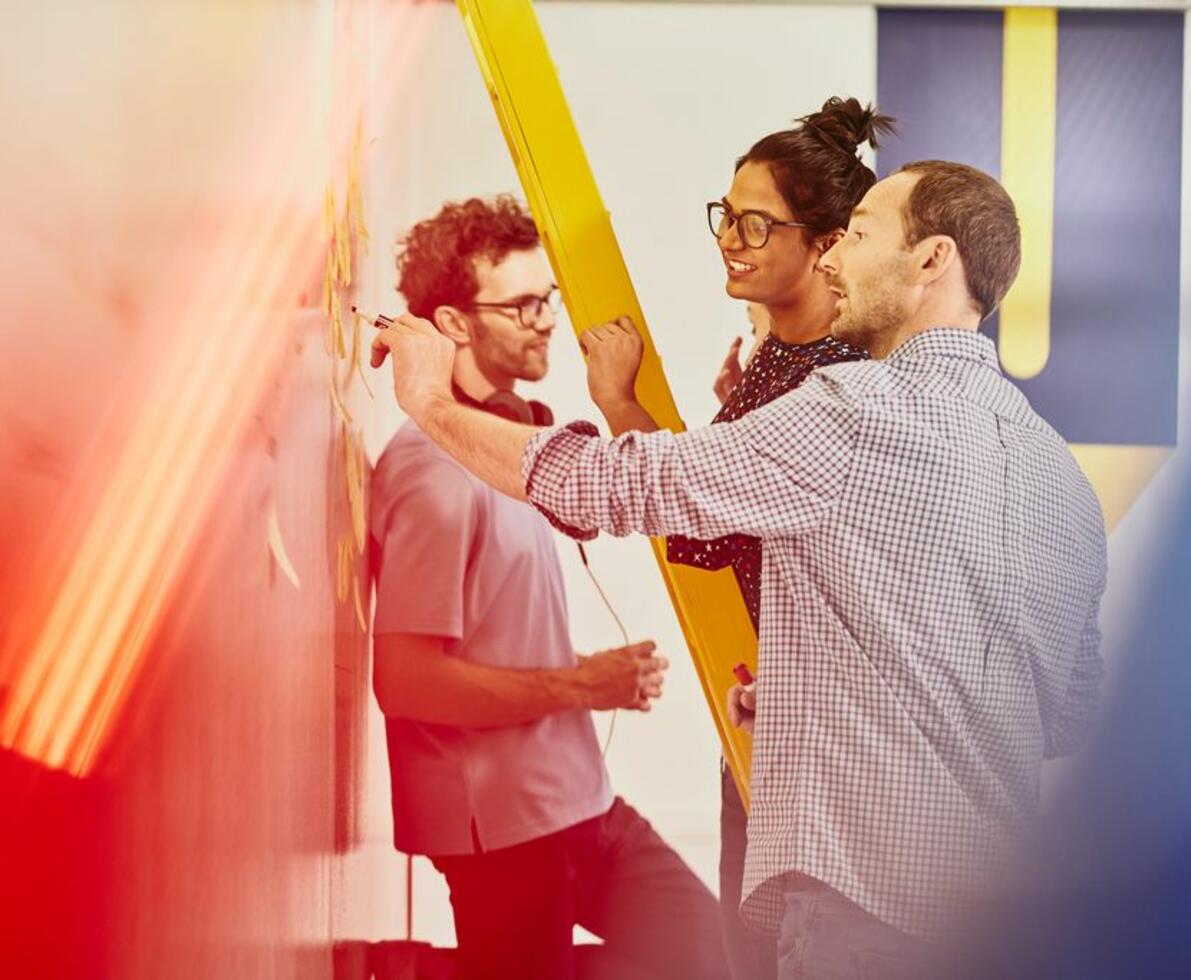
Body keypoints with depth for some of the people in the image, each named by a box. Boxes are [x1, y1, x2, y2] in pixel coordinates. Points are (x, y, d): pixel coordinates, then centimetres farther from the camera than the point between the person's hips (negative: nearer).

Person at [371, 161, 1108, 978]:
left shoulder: (863, 413, -14)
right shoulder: (1063, 469, 10)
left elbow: (618, 482, -11)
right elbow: (1075, 715, 16)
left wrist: (435, 401, 3)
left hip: (868, 909, -8)